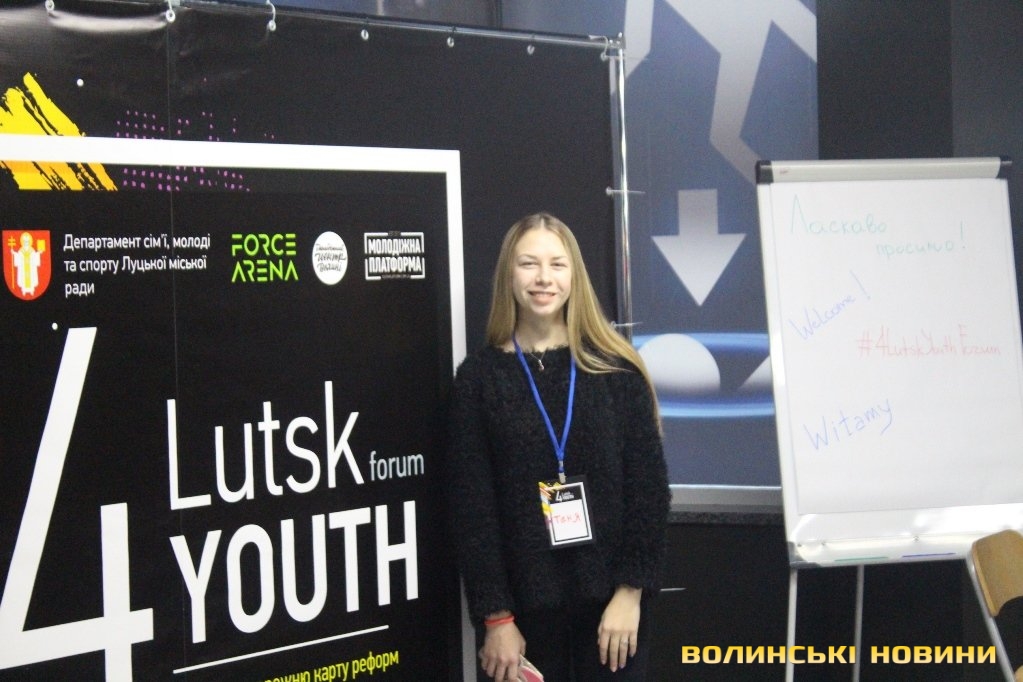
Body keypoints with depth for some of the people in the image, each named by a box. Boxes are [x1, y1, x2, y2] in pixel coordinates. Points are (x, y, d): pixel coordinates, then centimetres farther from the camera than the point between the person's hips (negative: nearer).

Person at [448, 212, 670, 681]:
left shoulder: (616, 368, 1)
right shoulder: (478, 377, 1)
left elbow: (648, 484, 0)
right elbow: (471, 505, -2)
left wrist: (630, 591, -8)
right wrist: (495, 615, -7)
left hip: (611, 602, 0)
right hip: (525, 608, 0)